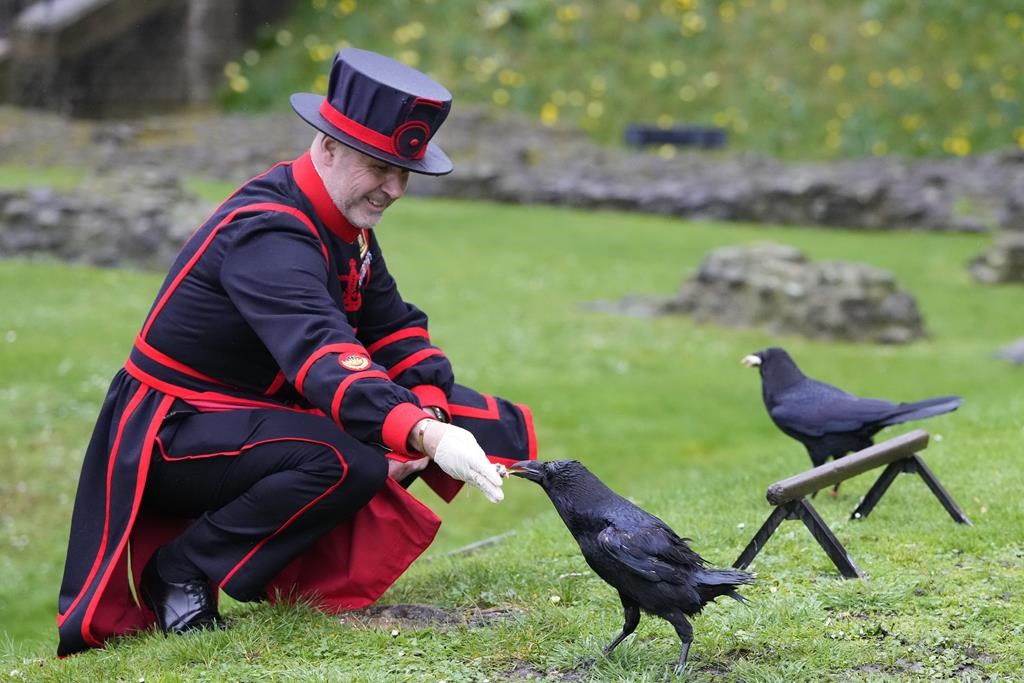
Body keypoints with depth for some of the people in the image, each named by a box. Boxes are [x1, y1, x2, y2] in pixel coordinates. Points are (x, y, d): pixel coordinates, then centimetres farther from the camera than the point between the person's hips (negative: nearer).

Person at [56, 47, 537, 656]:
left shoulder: (348, 226, 3)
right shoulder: (266, 235, -28)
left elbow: (396, 329, 5)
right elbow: (322, 356, -43)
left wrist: (429, 411, -16)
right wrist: (422, 434, -55)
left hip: (264, 409, 9)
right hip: (173, 430, -9)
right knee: (348, 461, -35)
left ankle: (310, 564, 3)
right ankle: (180, 573, -17)